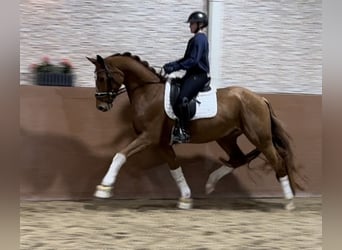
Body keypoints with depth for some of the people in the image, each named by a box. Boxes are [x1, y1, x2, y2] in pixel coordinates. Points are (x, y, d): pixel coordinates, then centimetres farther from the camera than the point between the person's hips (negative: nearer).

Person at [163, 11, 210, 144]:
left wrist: (174, 67, -22)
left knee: (182, 99, -28)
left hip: (199, 75, -11)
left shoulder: (199, 38, -12)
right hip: (192, 74, 11)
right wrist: (171, 65, 9)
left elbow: (193, 60, -21)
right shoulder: (195, 39, 18)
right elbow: (187, 58, 21)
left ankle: (184, 132, -26)